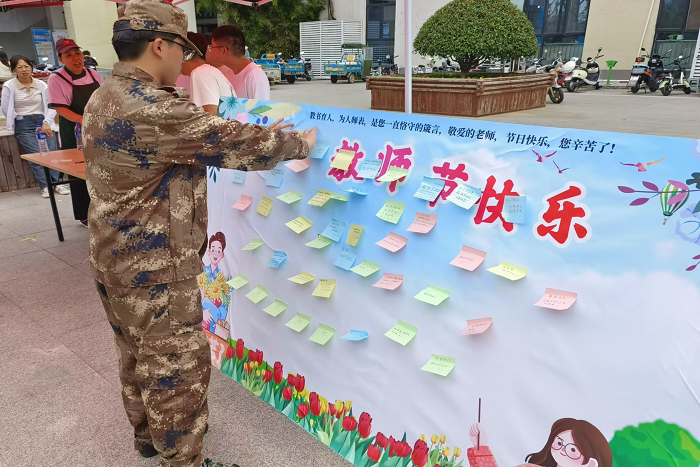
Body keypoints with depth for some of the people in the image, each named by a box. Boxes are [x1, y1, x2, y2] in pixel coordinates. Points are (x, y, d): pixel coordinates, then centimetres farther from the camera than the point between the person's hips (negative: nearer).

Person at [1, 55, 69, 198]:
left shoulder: (41, 85, 8)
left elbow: (51, 106, 4)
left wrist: (46, 122, -9)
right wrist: (22, 121, 2)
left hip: (43, 122, 2)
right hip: (23, 125, -2)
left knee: (52, 151, -18)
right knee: (36, 153, -19)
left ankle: (56, 183, -17)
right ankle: (45, 186, -21)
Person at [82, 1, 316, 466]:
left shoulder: (108, 97, 8)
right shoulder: (150, 108, -26)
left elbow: (200, 136, 13)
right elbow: (231, 143, -21)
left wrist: (257, 134, 13)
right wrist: (299, 144, -6)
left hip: (120, 258, 10)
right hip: (154, 268, -10)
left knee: (140, 355, 25)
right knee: (177, 367, 5)